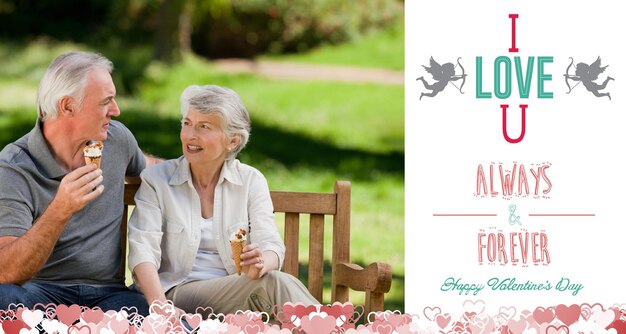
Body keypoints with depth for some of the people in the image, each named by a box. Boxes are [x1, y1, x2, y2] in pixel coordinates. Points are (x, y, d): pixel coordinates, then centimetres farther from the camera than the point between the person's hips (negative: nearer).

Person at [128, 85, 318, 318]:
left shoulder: (251, 181, 10)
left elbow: (272, 246, -2)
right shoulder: (156, 180, 4)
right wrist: (160, 306, -26)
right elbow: (142, 249, -7)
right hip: (179, 293, -2)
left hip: (238, 290, 2)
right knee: (275, 283, -31)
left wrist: (260, 263, -29)